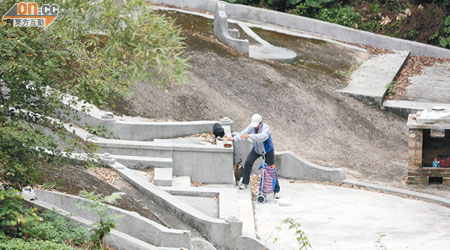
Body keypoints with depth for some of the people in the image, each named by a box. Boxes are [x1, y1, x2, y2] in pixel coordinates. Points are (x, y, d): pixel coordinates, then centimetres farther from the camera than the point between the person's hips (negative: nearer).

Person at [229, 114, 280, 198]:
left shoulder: (265, 128, -32)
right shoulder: (251, 127, -15)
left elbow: (262, 137, -51)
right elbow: (243, 133, -22)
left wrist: (249, 136, -60)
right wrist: (234, 138, -40)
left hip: (268, 150, -4)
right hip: (256, 150, 4)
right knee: (248, 162, -15)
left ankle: (276, 190, 8)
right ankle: (245, 183, 1)